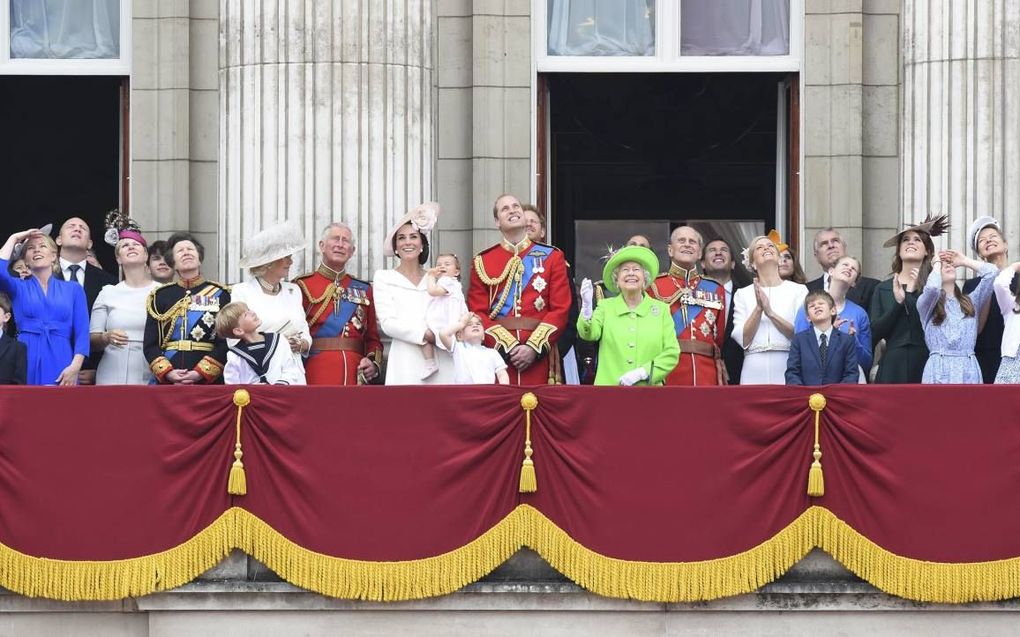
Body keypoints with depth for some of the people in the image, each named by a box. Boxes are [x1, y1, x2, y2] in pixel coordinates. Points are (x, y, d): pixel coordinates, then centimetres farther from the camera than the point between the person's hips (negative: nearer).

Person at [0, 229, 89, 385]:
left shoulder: (73, 289, 13)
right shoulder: (18, 287, 14)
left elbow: (82, 331, 4)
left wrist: (75, 367, -11)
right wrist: (14, 239, 4)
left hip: (60, 364, 0)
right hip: (25, 365, 0)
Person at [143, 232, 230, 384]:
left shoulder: (219, 294, 6)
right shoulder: (160, 296, 11)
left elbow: (226, 343, -1)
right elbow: (149, 344, 7)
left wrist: (200, 373, -12)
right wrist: (167, 372, -10)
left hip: (209, 382, -1)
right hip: (167, 382, 1)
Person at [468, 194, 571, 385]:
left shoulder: (552, 257, 8)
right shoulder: (482, 262, 9)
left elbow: (561, 310, 2)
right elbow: (477, 313, 2)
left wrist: (534, 348, -10)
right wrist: (508, 347, -11)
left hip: (539, 359, 0)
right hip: (497, 353, 0)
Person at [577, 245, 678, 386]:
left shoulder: (661, 309, 8)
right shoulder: (606, 307, 10)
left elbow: (671, 353, 2)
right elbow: (589, 334, -8)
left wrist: (643, 372, -11)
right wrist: (587, 306, -26)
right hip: (609, 389, 0)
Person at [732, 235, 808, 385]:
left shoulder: (798, 290, 6)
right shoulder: (743, 294, 10)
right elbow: (743, 340, 1)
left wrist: (771, 313, -11)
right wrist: (758, 309, -11)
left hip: (787, 371, -1)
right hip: (754, 372, 1)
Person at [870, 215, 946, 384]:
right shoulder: (883, 289, 13)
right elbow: (875, 333, 4)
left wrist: (914, 293, -12)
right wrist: (897, 303, -8)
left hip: (926, 365, -2)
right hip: (893, 366, 2)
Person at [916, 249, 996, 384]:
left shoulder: (971, 301, 19)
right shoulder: (926, 303, 9)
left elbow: (992, 272, 9)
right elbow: (932, 288, -14)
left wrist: (964, 261, 20)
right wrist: (936, 263, 6)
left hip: (969, 369, 3)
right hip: (939, 370, -3)